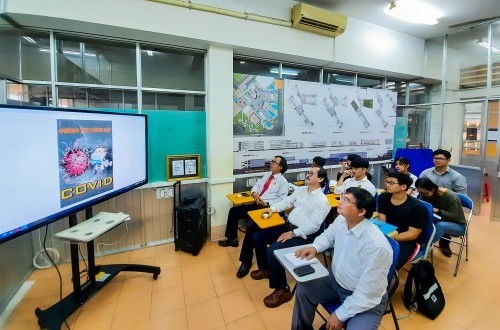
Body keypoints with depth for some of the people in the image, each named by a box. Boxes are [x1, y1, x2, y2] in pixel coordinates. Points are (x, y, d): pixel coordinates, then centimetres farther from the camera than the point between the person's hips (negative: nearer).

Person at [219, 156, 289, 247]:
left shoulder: (283, 181, -3)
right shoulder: (267, 175, 20)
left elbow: (282, 200, -11)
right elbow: (256, 185, 18)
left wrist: (267, 204, -19)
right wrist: (254, 193, -4)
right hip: (255, 204, 8)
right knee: (233, 211, -2)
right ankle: (232, 239, 10)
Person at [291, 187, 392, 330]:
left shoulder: (377, 245, -35)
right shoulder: (341, 221, -13)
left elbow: (367, 294, -27)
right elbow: (328, 235, 11)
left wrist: (340, 315, -18)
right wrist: (314, 248, -9)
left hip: (368, 300, -6)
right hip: (337, 282, 6)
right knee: (303, 289, 2)